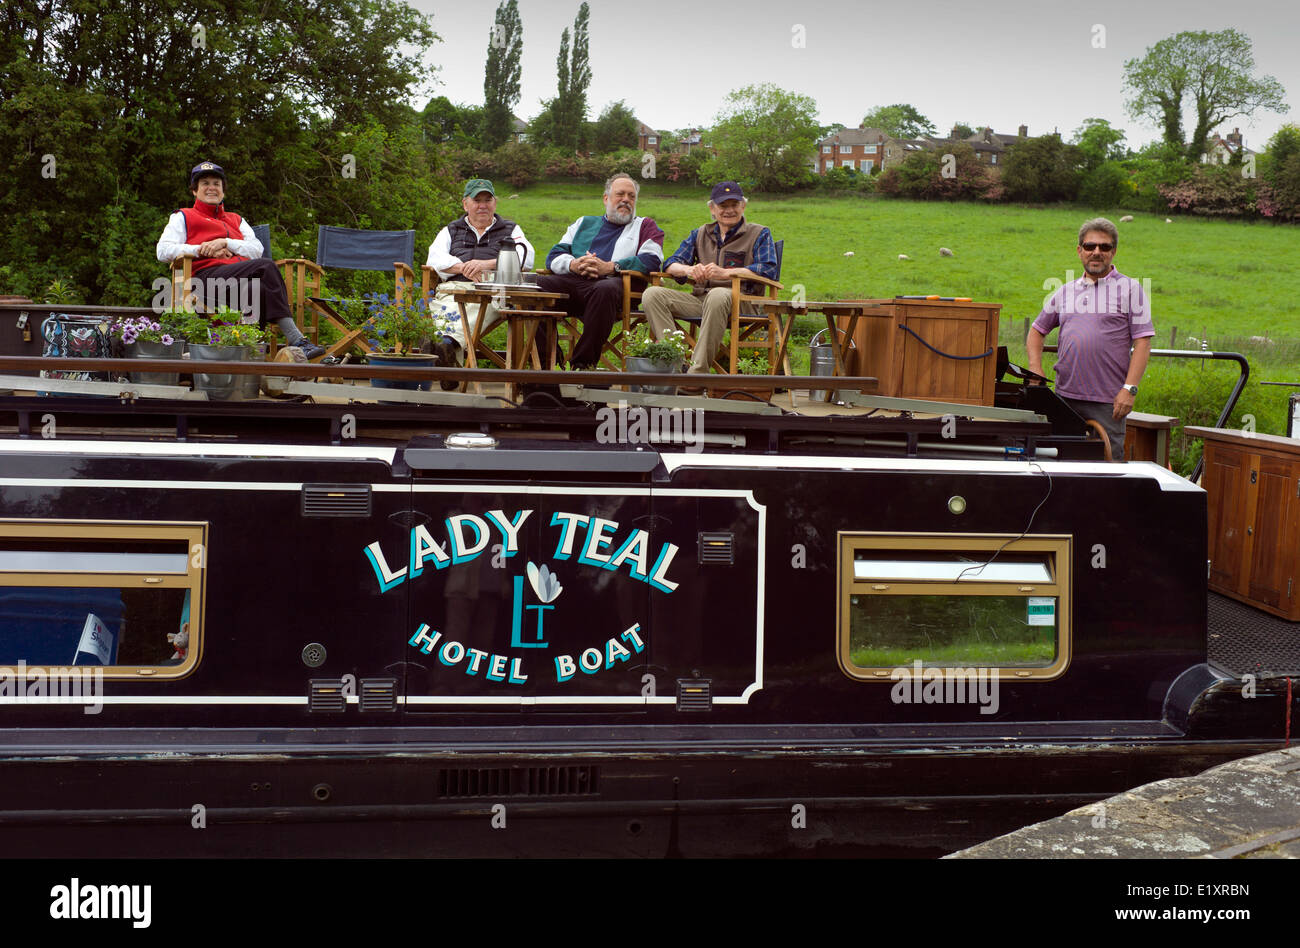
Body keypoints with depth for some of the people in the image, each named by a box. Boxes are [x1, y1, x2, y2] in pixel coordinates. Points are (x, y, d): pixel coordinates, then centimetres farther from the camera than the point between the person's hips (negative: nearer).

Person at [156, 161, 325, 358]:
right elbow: (163, 251, 9)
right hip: (207, 277, -4)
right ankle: (297, 339, -43)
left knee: (258, 289, -38)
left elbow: (257, 249, 16)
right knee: (266, 266, -33)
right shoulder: (184, 217, 25)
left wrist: (225, 243, -1)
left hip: (243, 278, 4)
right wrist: (202, 250, -1)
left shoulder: (235, 220, 35)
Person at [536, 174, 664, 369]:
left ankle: (583, 363, -36)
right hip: (574, 280, 3)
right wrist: (573, 264, -2)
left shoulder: (645, 226, 24)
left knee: (605, 290, -41)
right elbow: (554, 256, 23)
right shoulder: (584, 223, 34)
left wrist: (609, 267, -9)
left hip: (614, 281, -3)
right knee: (537, 286, -28)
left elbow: (652, 260, 3)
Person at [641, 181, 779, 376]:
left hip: (742, 299, -5)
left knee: (718, 295, -41)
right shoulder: (700, 234, 24)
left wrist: (726, 273, -18)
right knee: (652, 294, -19)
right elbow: (671, 264, 16)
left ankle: (698, 370, -40)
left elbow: (768, 270, -5)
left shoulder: (759, 234, 12)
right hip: (699, 299, 5)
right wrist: (688, 269, -11)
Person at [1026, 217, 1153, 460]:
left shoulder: (1130, 289, 4)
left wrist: (1129, 389, -12)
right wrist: (1035, 367, 8)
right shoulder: (1066, 292, 16)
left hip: (1108, 401, -4)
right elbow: (1037, 330, 25)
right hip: (1065, 395, 4)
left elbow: (1142, 342, -3)